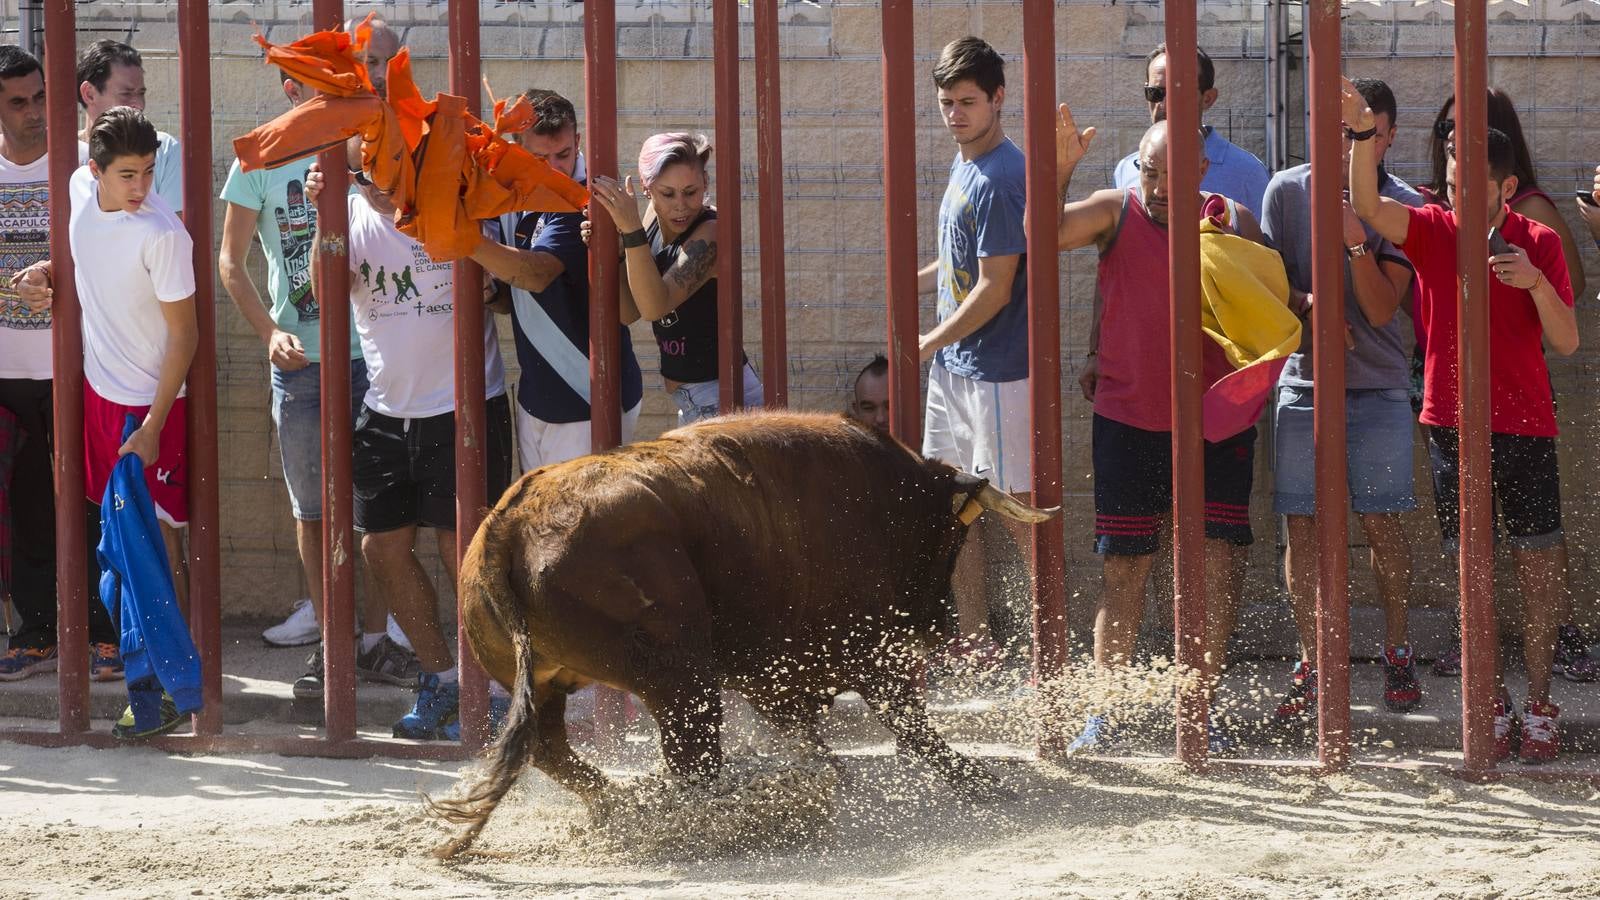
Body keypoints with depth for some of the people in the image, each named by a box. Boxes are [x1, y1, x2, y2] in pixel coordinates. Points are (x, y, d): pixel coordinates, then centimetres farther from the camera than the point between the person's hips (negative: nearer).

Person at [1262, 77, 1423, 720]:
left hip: (1377, 388, -1)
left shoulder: (1403, 206, -3)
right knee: (1303, 526, 0)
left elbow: (1382, 308, -9)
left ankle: (1397, 655, 14)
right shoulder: (1288, 191, 1)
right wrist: (1309, 305, -15)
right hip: (1302, 384, 1)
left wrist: (1359, 244, -24)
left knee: (1382, 523, 0)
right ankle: (1311, 665, 7)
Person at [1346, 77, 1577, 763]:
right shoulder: (1432, 231, 0)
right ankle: (1492, 705, 9)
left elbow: (1566, 342, -5)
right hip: (1452, 421, 1)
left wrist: (1535, 282, -22)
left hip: (1524, 423, -1)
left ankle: (1539, 704, 6)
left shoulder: (1539, 243, 0)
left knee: (1539, 562, -1)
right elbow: (1368, 207, -19)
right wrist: (1362, 135, -35)